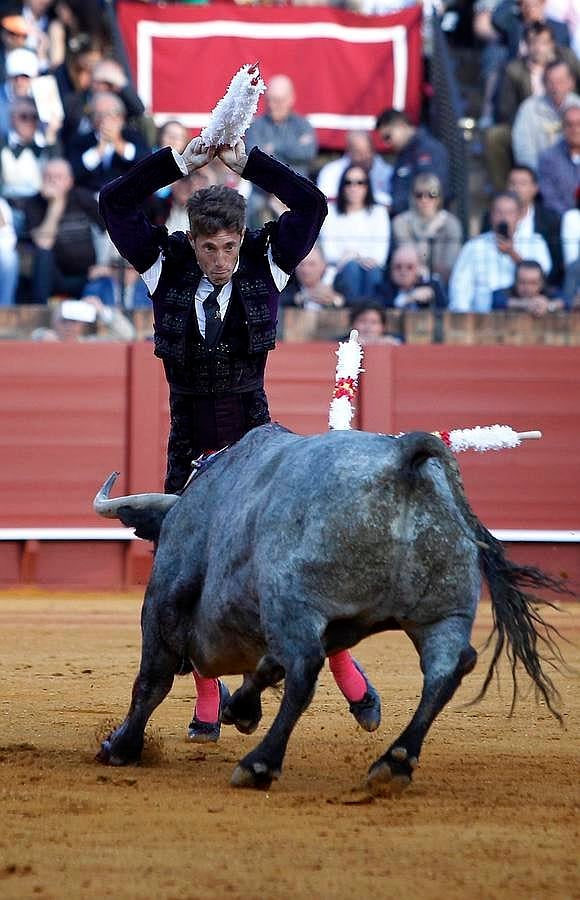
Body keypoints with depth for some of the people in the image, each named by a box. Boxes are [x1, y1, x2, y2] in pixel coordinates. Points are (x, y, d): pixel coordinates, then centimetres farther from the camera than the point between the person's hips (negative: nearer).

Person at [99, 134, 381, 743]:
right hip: (190, 443, 1)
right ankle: (207, 701, 16)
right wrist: (180, 162, -13)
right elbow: (114, 202, -7)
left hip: (256, 440, -1)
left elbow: (311, 206, -11)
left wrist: (248, 162, -14)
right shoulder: (166, 269, -3)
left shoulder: (265, 266, -4)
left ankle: (345, 669, 13)